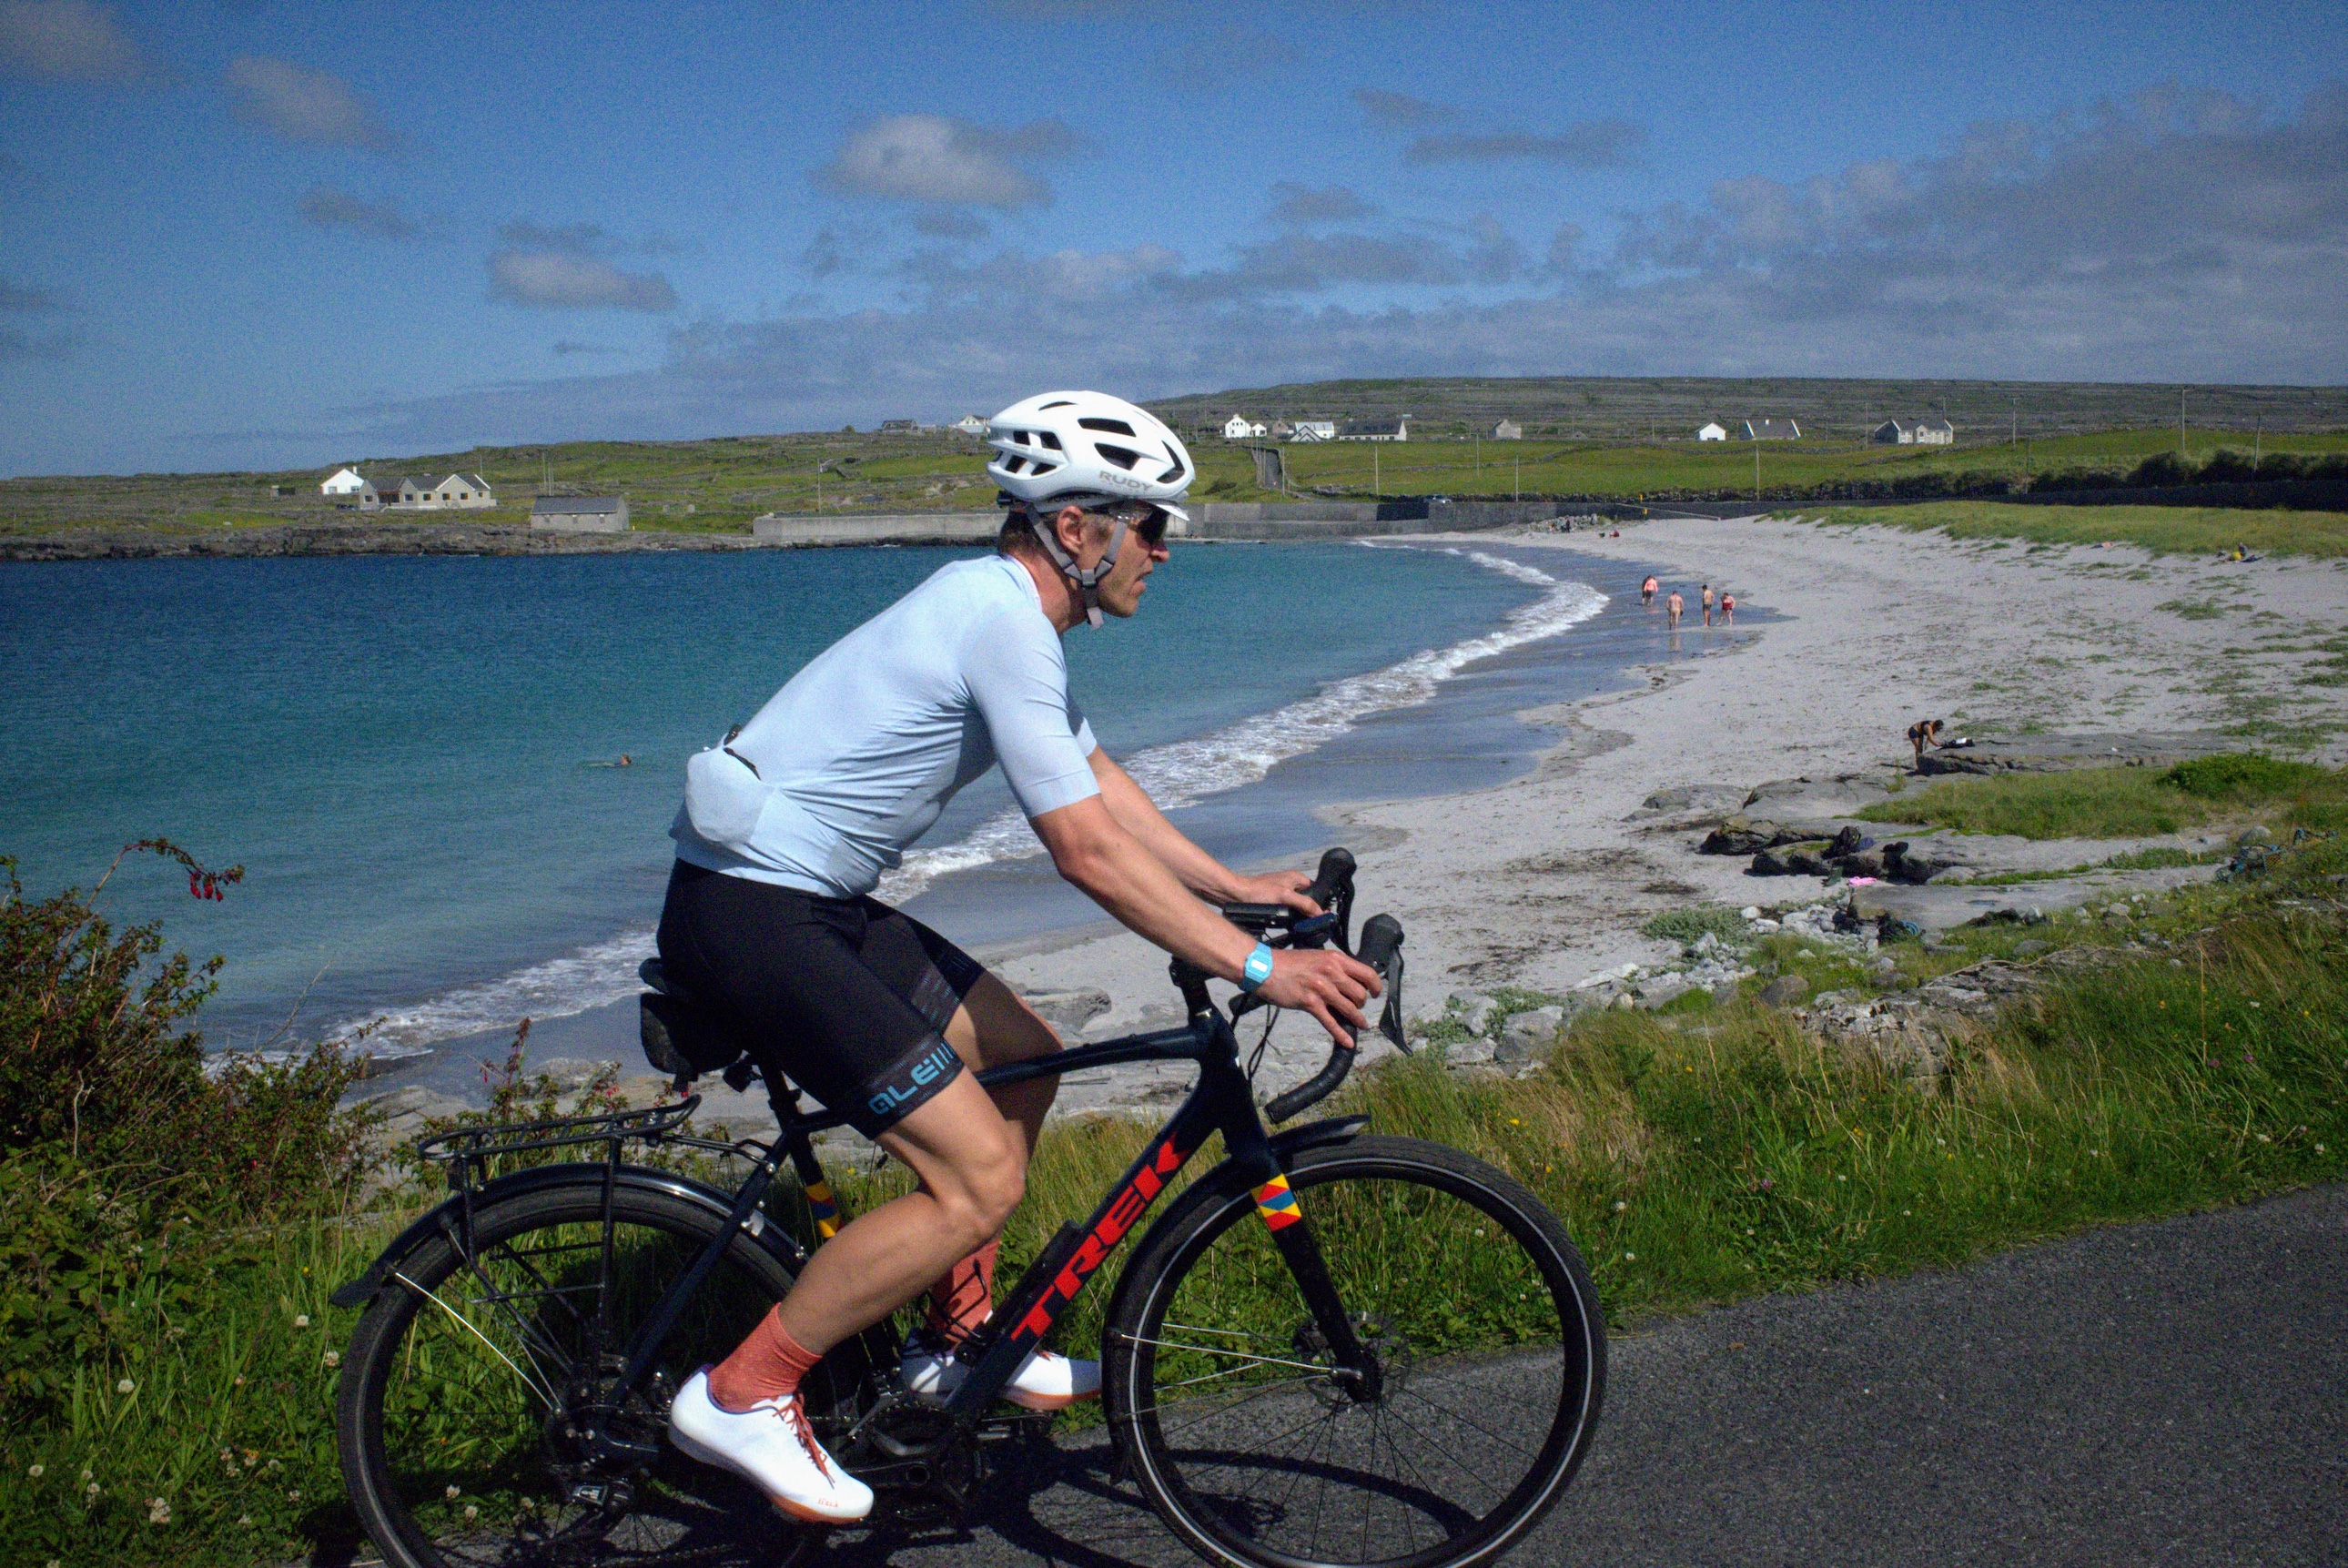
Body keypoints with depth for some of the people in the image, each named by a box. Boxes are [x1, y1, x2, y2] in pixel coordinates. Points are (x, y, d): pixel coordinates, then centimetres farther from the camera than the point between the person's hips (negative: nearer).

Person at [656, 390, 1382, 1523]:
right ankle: (741, 1396, 0)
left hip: (814, 900, 11)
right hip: (749, 916, -11)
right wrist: (1258, 967, -20)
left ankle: (957, 1342, 28)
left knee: (1022, 1062, 16)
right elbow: (1090, 852, -23)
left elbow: (1100, 780, 21)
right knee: (980, 1177, -12)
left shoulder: (1009, 610, 12)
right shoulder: (1000, 623, -20)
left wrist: (1234, 886, 18)